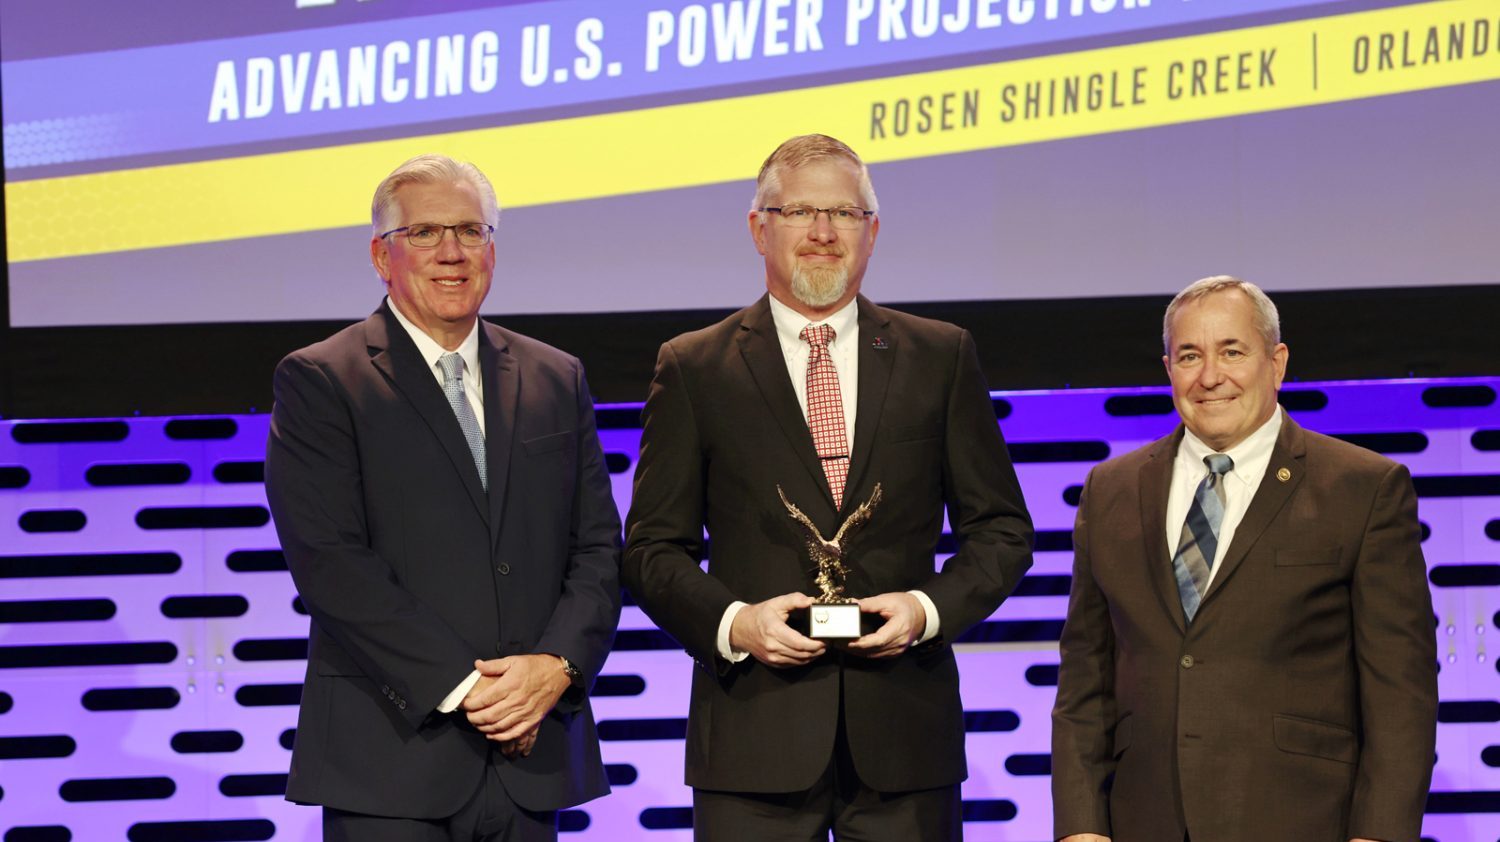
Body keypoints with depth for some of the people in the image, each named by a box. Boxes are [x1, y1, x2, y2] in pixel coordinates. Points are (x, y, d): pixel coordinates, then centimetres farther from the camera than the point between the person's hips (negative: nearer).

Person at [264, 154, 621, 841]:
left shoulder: (556, 380, 14)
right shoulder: (318, 383, -1)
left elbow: (597, 547, 11)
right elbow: (330, 561, -10)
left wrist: (558, 666, -8)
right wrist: (461, 688, -14)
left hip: (532, 757, 4)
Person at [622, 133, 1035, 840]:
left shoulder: (942, 357, 10)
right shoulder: (693, 369, 7)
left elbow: (1001, 530, 11)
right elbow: (653, 547, 6)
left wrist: (929, 607, -7)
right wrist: (732, 621, -12)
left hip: (904, 729, 1)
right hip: (754, 737, -1)